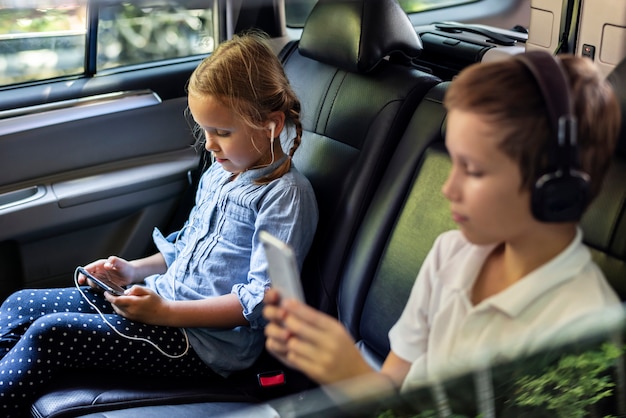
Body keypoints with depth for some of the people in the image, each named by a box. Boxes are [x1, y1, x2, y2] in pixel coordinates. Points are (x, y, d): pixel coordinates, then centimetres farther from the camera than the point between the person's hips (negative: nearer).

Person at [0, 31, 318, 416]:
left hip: (208, 341, -9)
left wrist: (166, 312, -24)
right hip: (164, 298, 9)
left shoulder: (286, 196, -16)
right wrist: (135, 270, 8)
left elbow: (262, 300, -21)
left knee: (49, 334, -20)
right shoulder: (218, 174, 12)